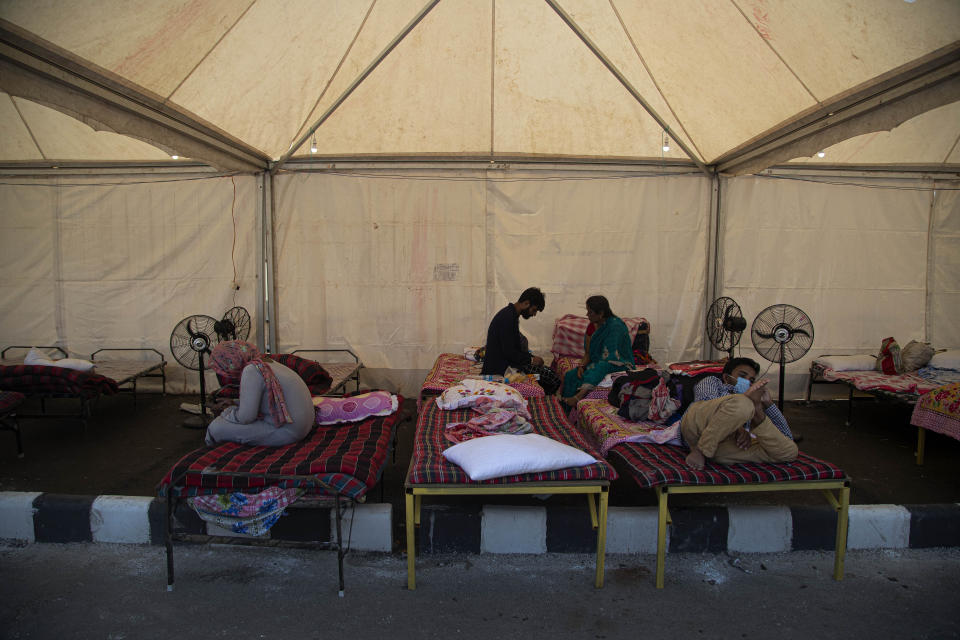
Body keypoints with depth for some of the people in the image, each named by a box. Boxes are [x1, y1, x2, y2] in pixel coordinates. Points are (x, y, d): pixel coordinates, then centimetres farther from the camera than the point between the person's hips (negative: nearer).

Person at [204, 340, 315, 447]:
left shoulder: (251, 370, -17)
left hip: (287, 431, -10)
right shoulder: (265, 363, 10)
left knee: (216, 428, -10)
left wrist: (224, 415, 1)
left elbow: (246, 417, -17)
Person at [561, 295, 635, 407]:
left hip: (619, 367, -8)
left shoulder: (615, 327, -22)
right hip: (597, 363, 8)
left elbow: (608, 357, -28)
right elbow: (588, 352, 10)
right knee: (570, 375, -9)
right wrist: (582, 366, -13)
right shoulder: (594, 325, 4)